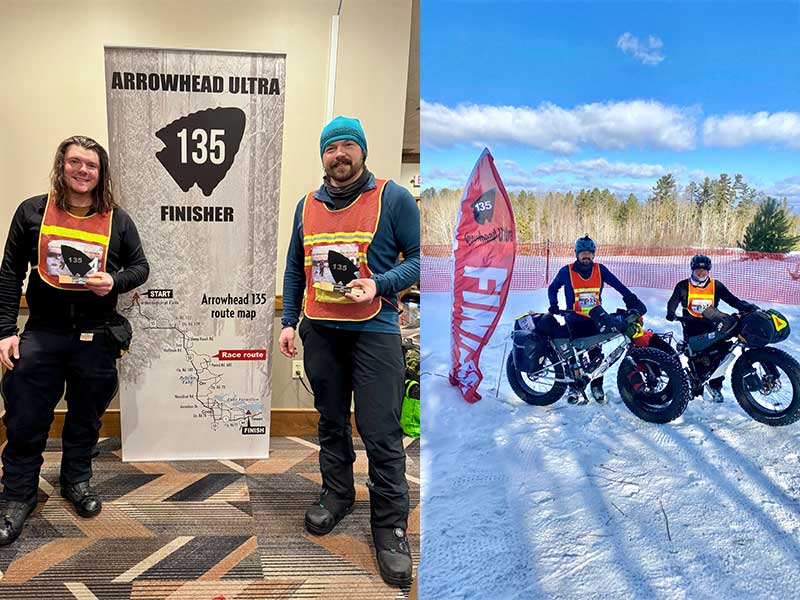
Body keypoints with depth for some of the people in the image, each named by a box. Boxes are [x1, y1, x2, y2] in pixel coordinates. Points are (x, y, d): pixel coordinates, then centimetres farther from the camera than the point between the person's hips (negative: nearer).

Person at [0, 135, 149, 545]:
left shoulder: (116, 219, 2)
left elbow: (140, 267, 9)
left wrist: (115, 281, -13)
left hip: (96, 338, 1)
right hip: (42, 334, -1)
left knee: (86, 418, 15)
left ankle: (76, 482, 36)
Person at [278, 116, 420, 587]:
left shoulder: (393, 198, -3)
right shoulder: (307, 205, 11)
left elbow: (418, 259, -5)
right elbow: (295, 269, 16)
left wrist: (379, 284, -21)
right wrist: (288, 322, 11)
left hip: (374, 330, -5)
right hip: (319, 331, 5)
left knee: (381, 434, -3)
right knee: (331, 422, 17)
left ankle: (391, 527, 11)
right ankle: (337, 496, 36)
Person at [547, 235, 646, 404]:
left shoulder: (600, 269, 4)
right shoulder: (567, 271, 0)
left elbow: (618, 285, 4)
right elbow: (552, 288, 12)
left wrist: (631, 299, -7)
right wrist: (554, 306, 1)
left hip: (595, 320, 1)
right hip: (575, 320, -1)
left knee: (596, 354, -4)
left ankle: (597, 386, 13)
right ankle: (574, 387, 8)